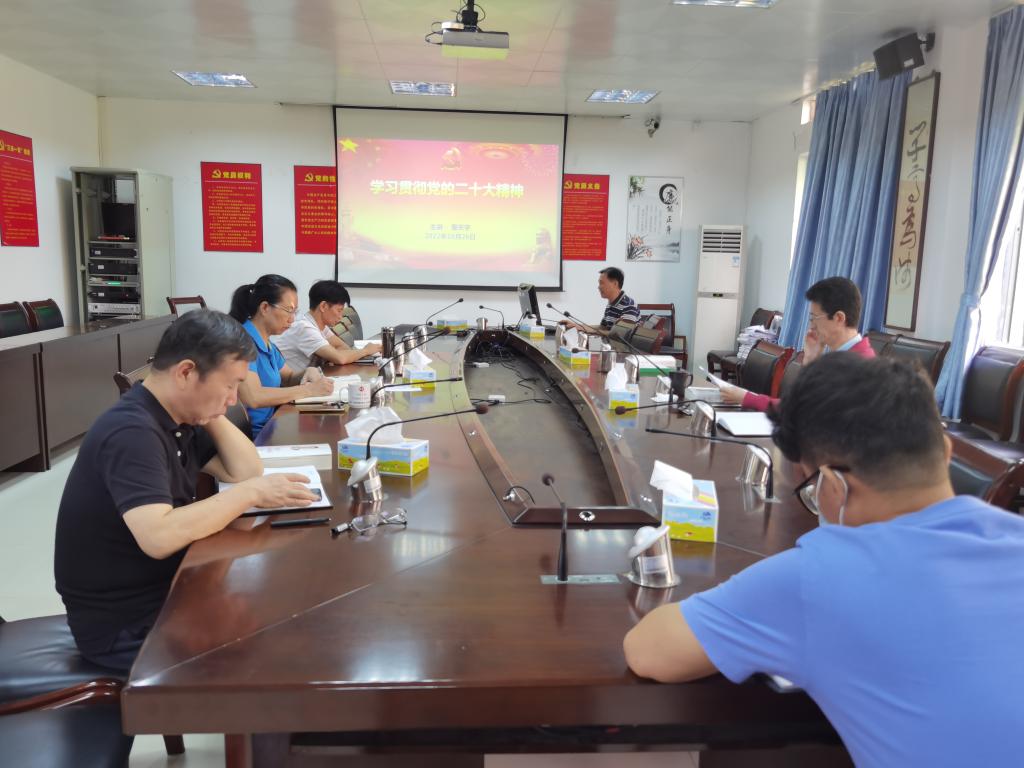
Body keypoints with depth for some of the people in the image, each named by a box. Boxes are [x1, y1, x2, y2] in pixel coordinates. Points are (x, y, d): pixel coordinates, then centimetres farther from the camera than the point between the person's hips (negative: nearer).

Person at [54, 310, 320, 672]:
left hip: (164, 590, 9)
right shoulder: (132, 431, -26)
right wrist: (250, 493, -29)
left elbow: (247, 470, 4)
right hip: (124, 624, -8)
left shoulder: (180, 417, 3)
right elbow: (159, 537, -37)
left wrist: (213, 415, -8)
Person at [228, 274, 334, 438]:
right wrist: (308, 390, -21)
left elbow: (287, 377, 25)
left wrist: (309, 372, 2)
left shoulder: (267, 344, 10)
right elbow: (252, 397, -28)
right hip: (251, 435, -8)